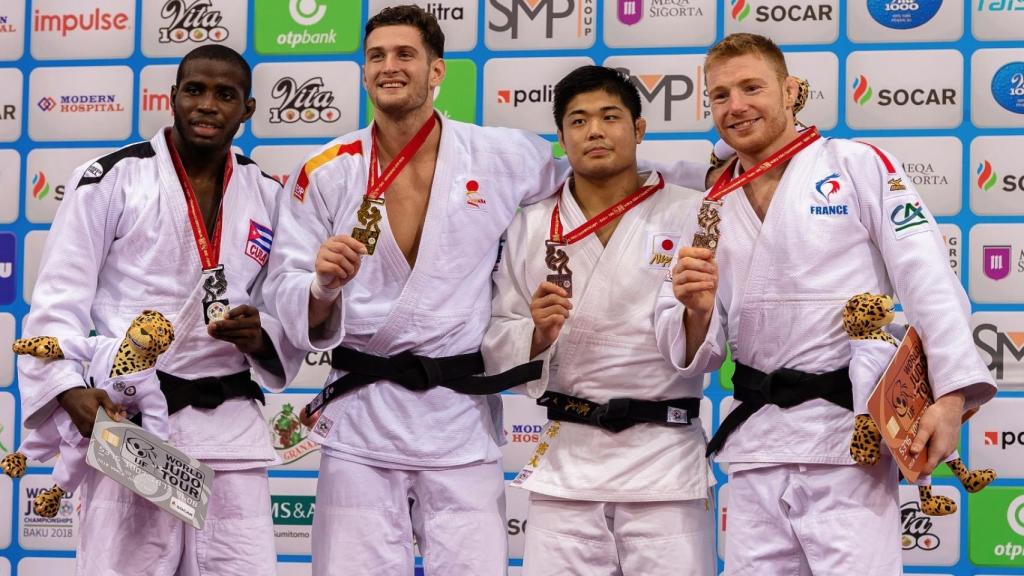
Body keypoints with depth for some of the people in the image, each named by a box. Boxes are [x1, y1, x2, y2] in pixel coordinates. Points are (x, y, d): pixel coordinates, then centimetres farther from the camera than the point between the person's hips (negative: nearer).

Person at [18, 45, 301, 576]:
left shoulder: (269, 198, 11)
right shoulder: (111, 179, -2)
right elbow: (58, 298, -5)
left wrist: (260, 336, -7)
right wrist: (70, 388, -19)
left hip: (231, 426, 4)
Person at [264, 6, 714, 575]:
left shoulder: (502, 158, 2)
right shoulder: (325, 174, 1)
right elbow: (287, 299, 2)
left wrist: (722, 172, 9)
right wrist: (323, 286, -22)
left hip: (463, 423, 0)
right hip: (360, 418, 0)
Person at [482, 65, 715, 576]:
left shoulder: (688, 214, 0)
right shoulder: (531, 227, 6)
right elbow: (497, 350, 7)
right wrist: (538, 334, -13)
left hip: (665, 455, -2)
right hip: (566, 457, 2)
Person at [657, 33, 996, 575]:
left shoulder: (858, 166, 0)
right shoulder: (709, 213, 14)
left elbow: (928, 281, -8)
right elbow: (695, 353, 11)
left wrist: (951, 396, -18)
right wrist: (697, 310, -12)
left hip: (848, 438, -5)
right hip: (755, 444, 5)